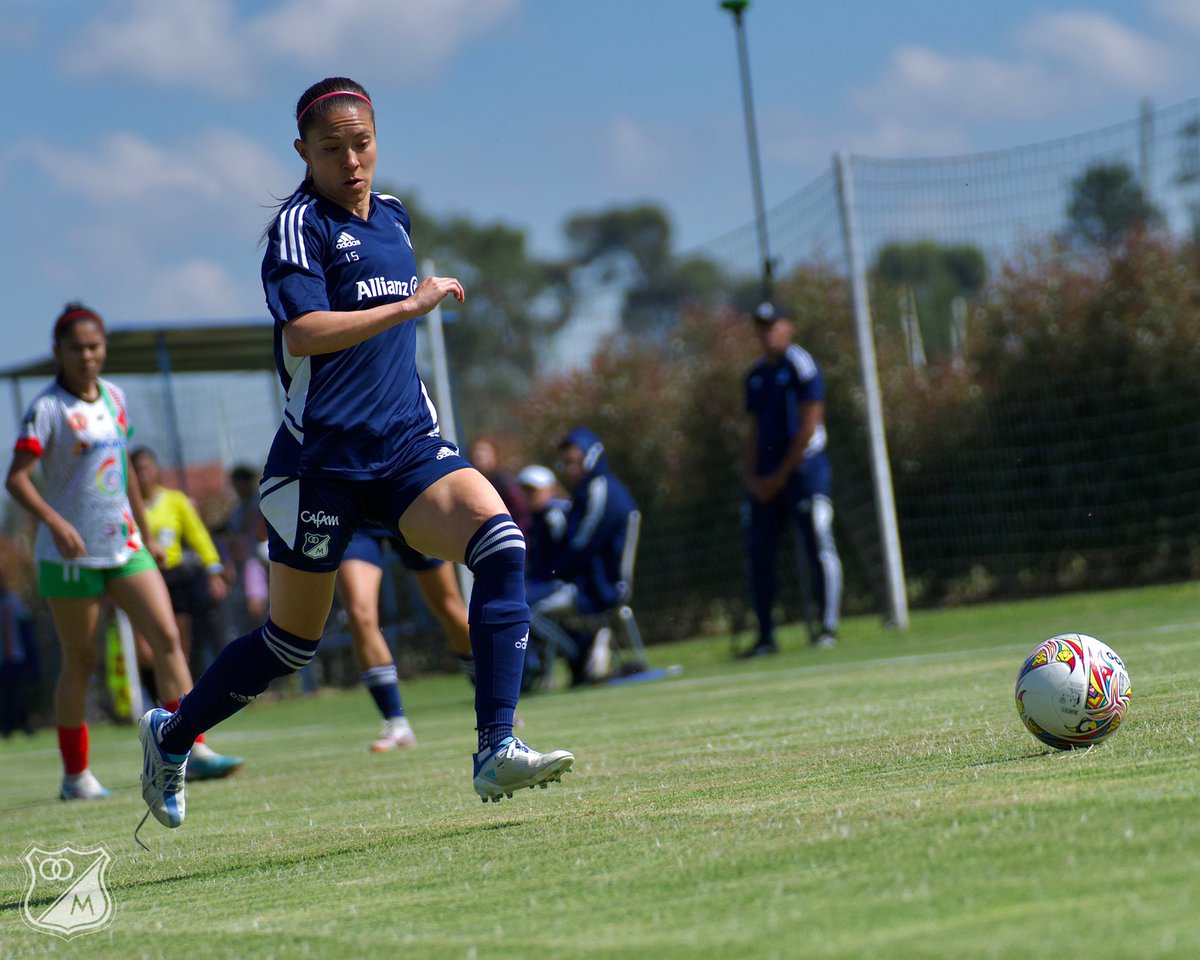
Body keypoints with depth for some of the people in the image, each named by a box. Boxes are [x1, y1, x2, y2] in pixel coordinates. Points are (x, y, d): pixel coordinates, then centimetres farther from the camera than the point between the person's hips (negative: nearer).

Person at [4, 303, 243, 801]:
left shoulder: (113, 397, 9)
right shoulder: (47, 408, -10)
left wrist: (146, 535, 21)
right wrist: (55, 523, -33)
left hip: (123, 545, 6)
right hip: (70, 554, -5)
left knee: (167, 637, -7)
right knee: (80, 661, 1)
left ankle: (192, 750, -7)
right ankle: (75, 775, 12)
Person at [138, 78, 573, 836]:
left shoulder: (392, 216, 15)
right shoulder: (300, 225, -8)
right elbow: (303, 333, -24)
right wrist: (413, 304, -22)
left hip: (407, 445, 6)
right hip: (323, 455, -6)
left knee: (501, 544, -21)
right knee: (293, 640, 6)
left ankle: (496, 752, -23)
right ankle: (171, 735, 31)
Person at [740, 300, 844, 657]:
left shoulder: (801, 366, -6)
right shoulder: (756, 374, 15)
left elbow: (808, 428, -10)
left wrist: (780, 476, -10)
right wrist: (752, 477, 3)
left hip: (803, 467, -7)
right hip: (765, 478, 7)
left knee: (819, 546, -7)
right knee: (759, 553, 3)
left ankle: (827, 627, -2)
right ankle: (765, 637, 8)